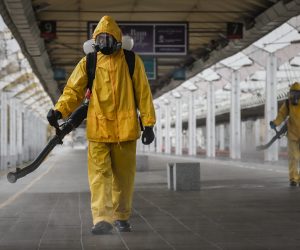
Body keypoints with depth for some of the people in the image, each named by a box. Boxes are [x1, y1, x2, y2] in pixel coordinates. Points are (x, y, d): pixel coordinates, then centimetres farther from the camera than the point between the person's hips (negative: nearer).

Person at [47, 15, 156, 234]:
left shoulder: (132, 62, 4)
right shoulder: (87, 64, 4)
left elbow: (143, 93, 5)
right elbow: (74, 91, 2)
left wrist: (148, 124, 2)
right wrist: (59, 110, -16)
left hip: (126, 129, 1)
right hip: (98, 129, 0)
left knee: (123, 176, 10)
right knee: (99, 174, -10)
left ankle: (121, 217, 26)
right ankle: (102, 220, -14)